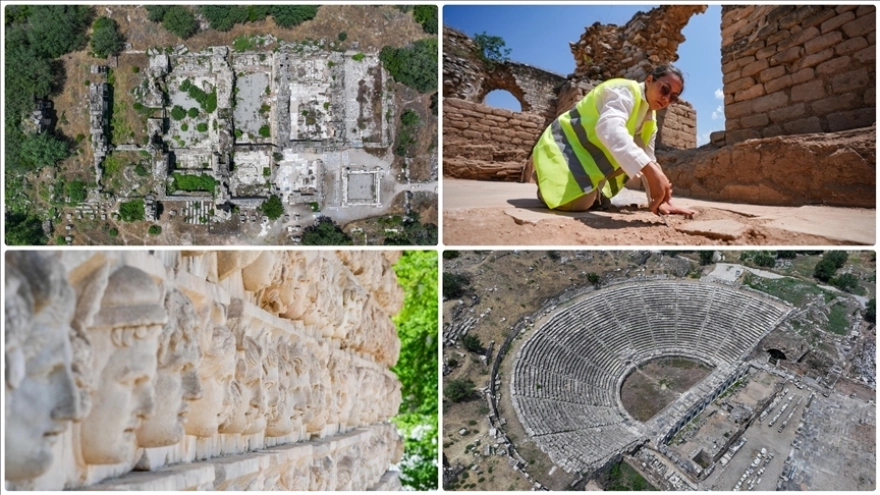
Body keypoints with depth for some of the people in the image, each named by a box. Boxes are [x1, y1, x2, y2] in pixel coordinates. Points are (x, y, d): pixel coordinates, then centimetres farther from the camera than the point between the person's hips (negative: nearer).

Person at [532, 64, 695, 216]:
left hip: (591, 161, 10)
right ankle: (545, 179, 1)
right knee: (578, 202, -29)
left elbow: (647, 159, 8)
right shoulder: (626, 90, -22)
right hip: (565, 145, -10)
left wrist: (660, 200, -9)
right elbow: (609, 127, -43)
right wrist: (650, 170, -54)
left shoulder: (650, 121, 8)